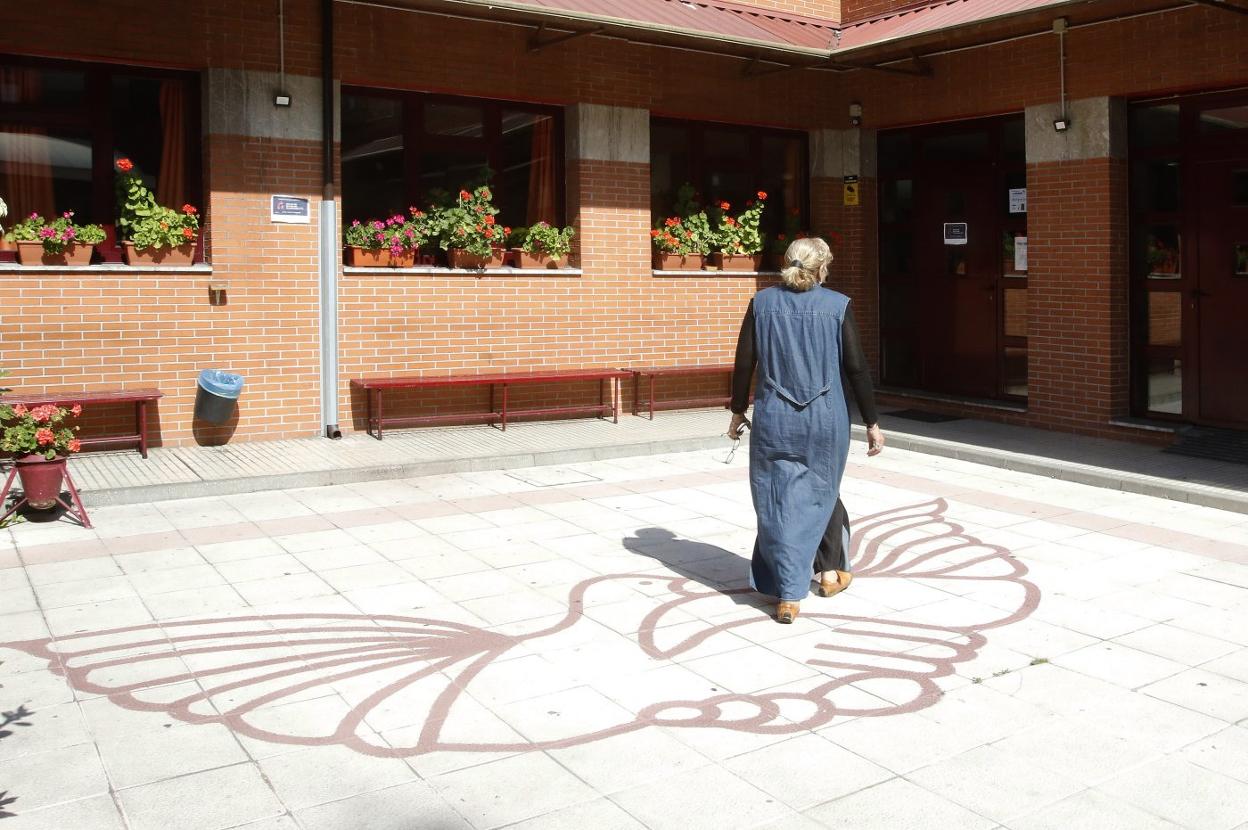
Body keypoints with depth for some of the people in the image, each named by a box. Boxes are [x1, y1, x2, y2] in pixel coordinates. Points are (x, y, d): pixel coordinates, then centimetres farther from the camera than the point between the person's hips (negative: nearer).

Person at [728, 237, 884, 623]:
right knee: (821, 492, 21)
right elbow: (857, 368, -4)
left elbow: (744, 362, 0)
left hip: (774, 419, 0)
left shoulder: (762, 302, -1)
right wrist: (871, 423, 4)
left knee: (778, 500, 6)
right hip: (825, 419, 0)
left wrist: (738, 411, 13)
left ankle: (786, 594, 2)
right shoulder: (837, 305, -4)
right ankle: (831, 572, 34)